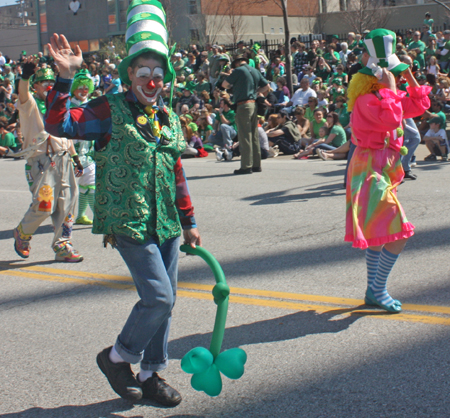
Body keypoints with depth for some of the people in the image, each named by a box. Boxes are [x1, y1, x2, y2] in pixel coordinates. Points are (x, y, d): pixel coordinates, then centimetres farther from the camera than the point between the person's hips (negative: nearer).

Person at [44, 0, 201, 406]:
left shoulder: (170, 120, 13)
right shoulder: (110, 110, -4)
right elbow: (59, 124, -16)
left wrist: (189, 222, 20)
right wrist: (65, 79, -26)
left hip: (166, 223, 7)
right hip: (129, 221, -7)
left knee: (164, 300, 9)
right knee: (159, 296, -13)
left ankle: (151, 374, 24)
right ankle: (117, 357, 11)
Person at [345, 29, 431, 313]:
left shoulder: (384, 97, 13)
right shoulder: (366, 100, -17)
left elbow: (419, 105, 19)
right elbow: (391, 119, -31)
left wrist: (409, 77, 11)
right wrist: (389, 87, -23)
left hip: (382, 170, 11)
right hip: (371, 171, -11)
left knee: (379, 233, 15)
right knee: (400, 233, -14)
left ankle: (373, 291, 24)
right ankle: (378, 291, -4)